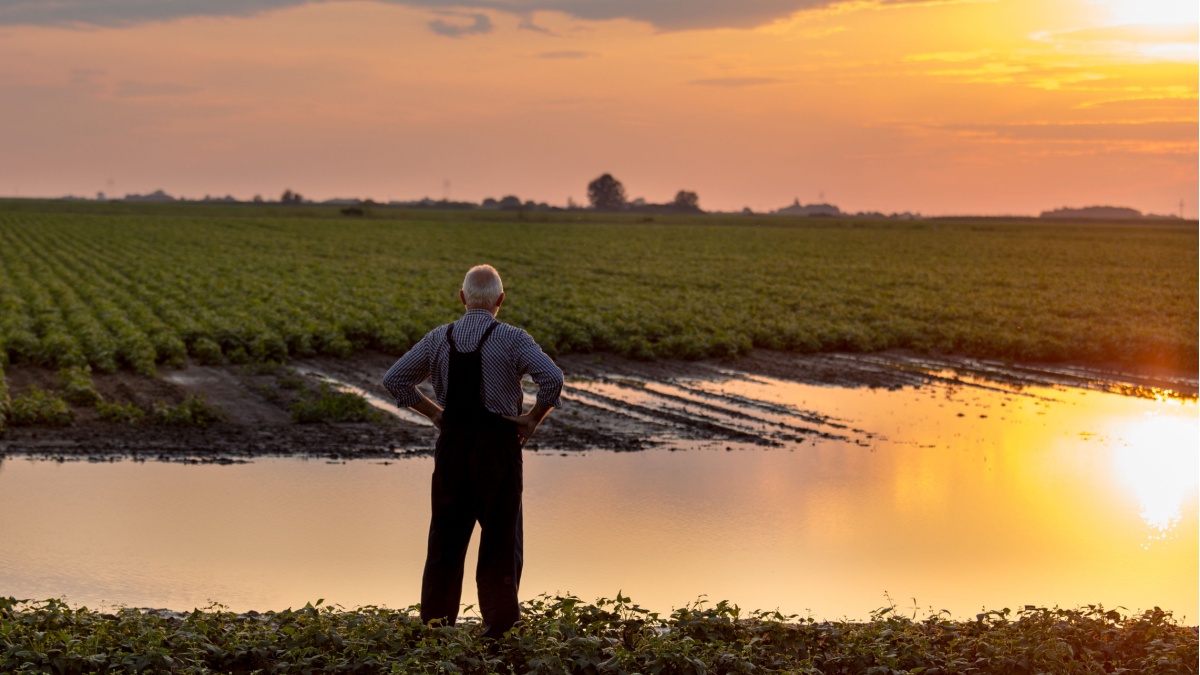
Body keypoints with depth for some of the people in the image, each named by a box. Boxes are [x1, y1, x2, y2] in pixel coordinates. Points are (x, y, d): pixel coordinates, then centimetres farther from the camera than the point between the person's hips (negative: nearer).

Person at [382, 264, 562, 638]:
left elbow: (394, 379, 7)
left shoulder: (439, 339, 4)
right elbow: (552, 378, -21)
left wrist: (434, 412, 9)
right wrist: (533, 419, -8)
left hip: (452, 440, 3)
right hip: (498, 443, -3)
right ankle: (499, 620, 8)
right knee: (500, 534, 7)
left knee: (447, 530, 12)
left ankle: (436, 619, 17)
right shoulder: (512, 340, -8)